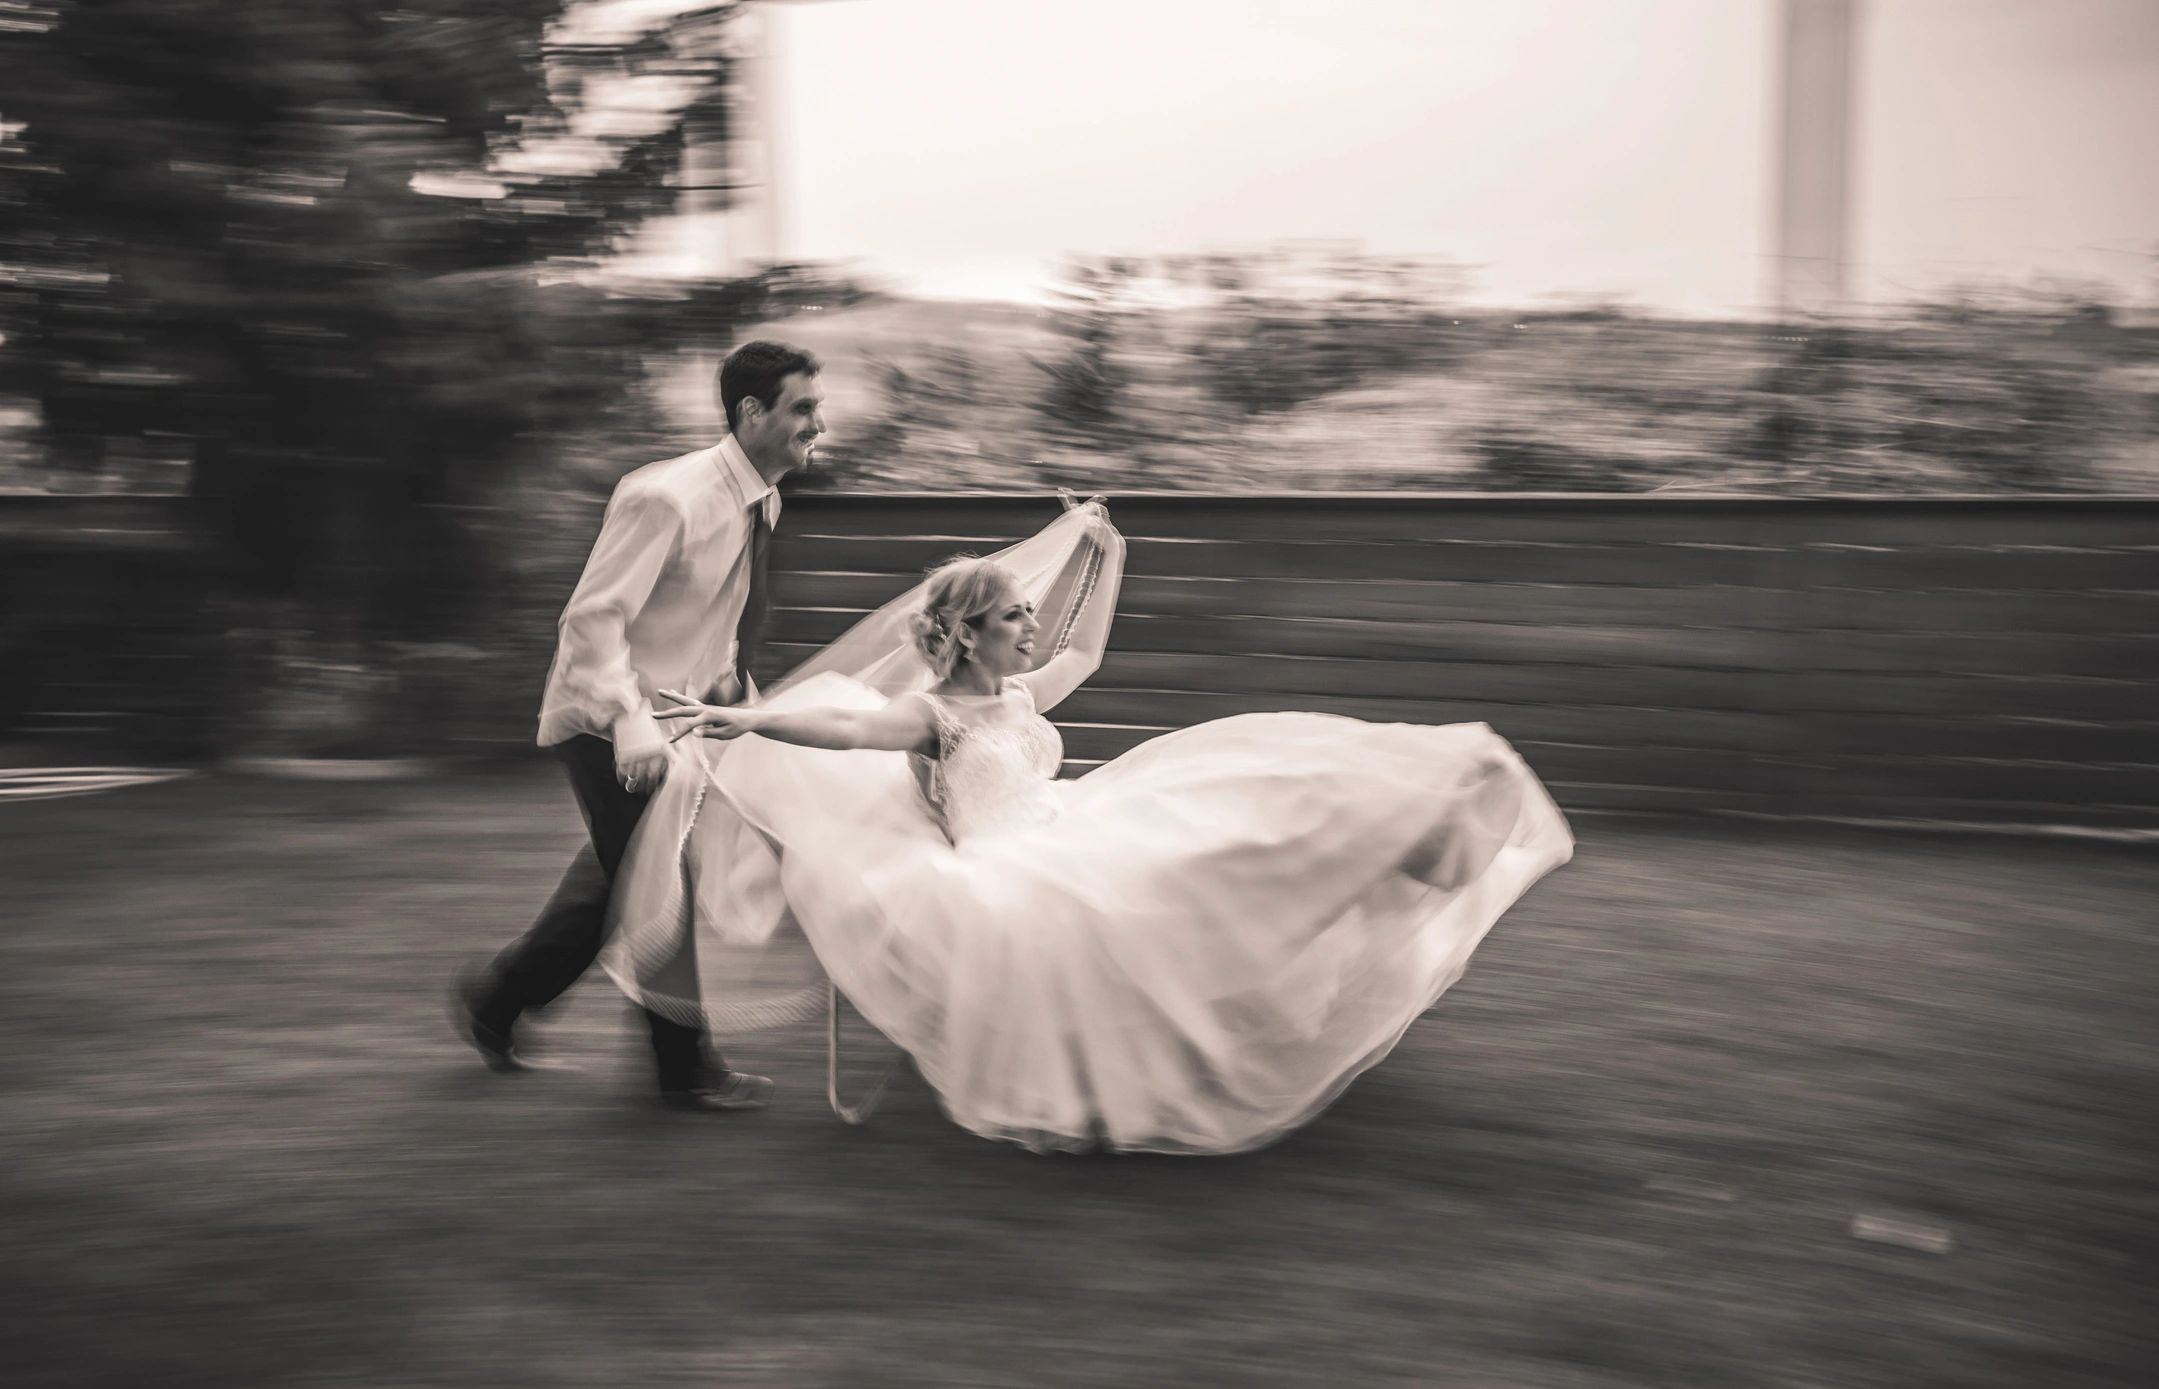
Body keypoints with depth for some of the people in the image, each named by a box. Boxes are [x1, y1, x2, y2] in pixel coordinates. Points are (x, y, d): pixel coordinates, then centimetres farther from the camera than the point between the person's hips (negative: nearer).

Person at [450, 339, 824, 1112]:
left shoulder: (760, 500, 3)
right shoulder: (667, 499, -24)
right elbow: (592, 617, -27)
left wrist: (728, 677, 6)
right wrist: (633, 725, -35)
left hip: (669, 710, 9)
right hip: (607, 721, -9)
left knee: (625, 877, 17)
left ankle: (496, 998, 34)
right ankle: (684, 1069, 9)